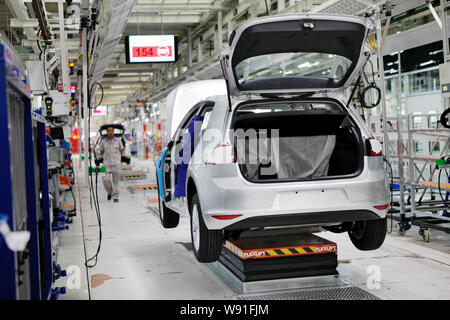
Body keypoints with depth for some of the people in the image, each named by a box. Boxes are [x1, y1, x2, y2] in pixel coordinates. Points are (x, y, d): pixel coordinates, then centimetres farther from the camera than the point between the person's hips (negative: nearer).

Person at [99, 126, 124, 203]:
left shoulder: (118, 141, 2)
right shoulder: (103, 142, 3)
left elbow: (121, 151, 13)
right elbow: (101, 152, 15)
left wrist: (116, 158, 9)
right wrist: (106, 159, 8)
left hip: (116, 164, 0)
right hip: (106, 164, 0)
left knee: (116, 181, 0)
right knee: (106, 180, -12)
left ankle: (115, 197, 10)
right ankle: (110, 192, 14)